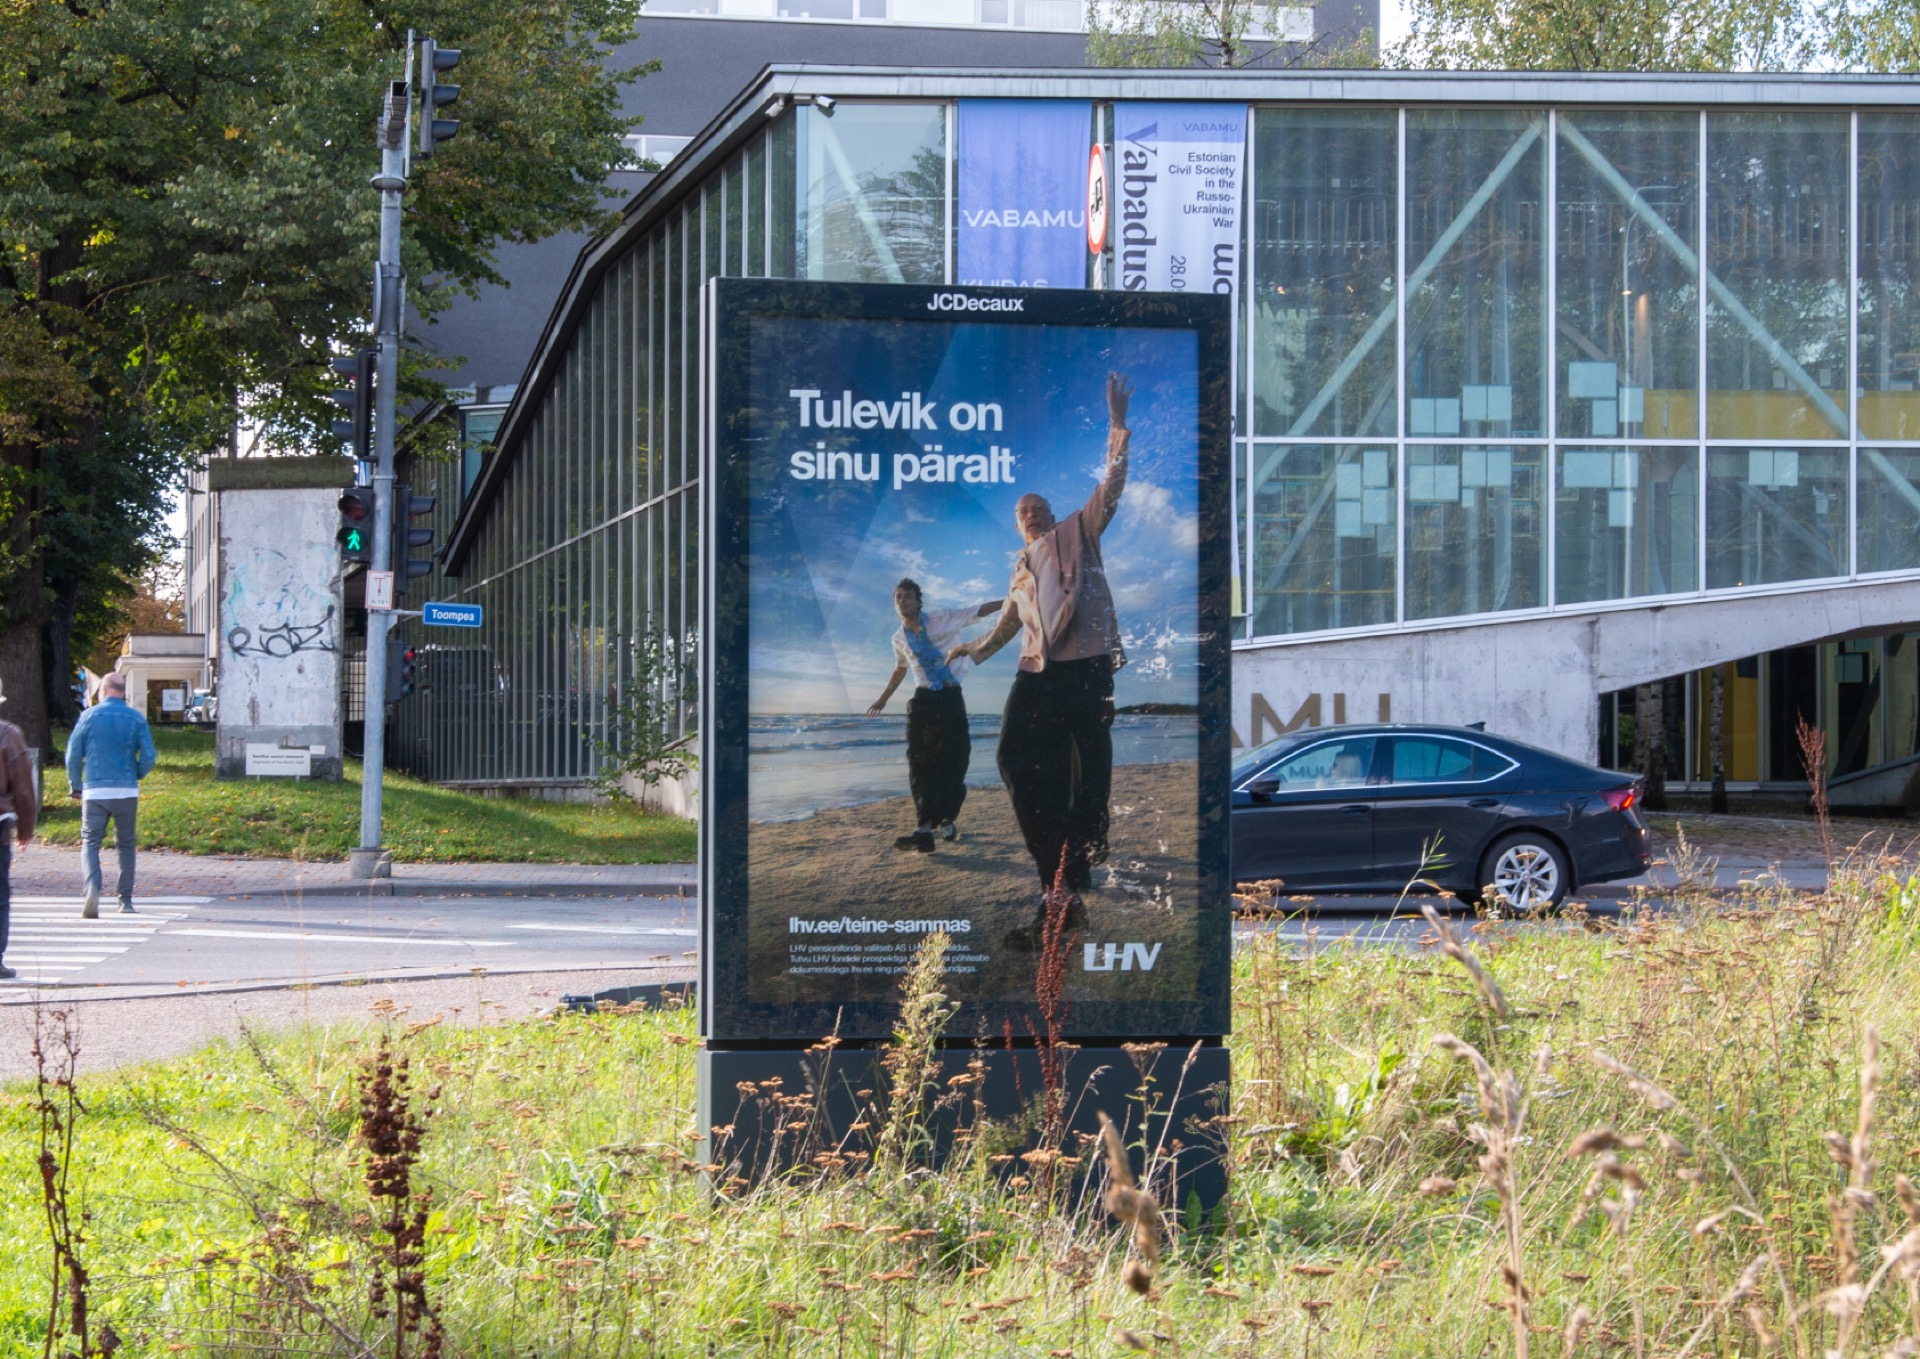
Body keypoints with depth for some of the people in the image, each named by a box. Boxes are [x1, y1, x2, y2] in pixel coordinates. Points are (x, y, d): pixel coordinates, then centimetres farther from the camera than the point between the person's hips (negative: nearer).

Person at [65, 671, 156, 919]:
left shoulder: (89, 716, 0)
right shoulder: (136, 719, 2)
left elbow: (73, 754, 1)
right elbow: (148, 756, -3)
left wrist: (75, 786, 12)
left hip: (95, 791, -1)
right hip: (126, 791, 1)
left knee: (90, 843, 0)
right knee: (126, 845, 14)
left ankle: (92, 888, -26)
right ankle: (126, 900, 15)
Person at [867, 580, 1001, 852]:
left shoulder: (943, 619, -1)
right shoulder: (900, 638, 12)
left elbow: (980, 610, -2)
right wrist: (884, 698, 38)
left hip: (951, 699, -3)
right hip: (923, 700, 3)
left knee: (954, 761, -6)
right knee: (921, 766, -4)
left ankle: (945, 820, 1)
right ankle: (927, 827, -2)